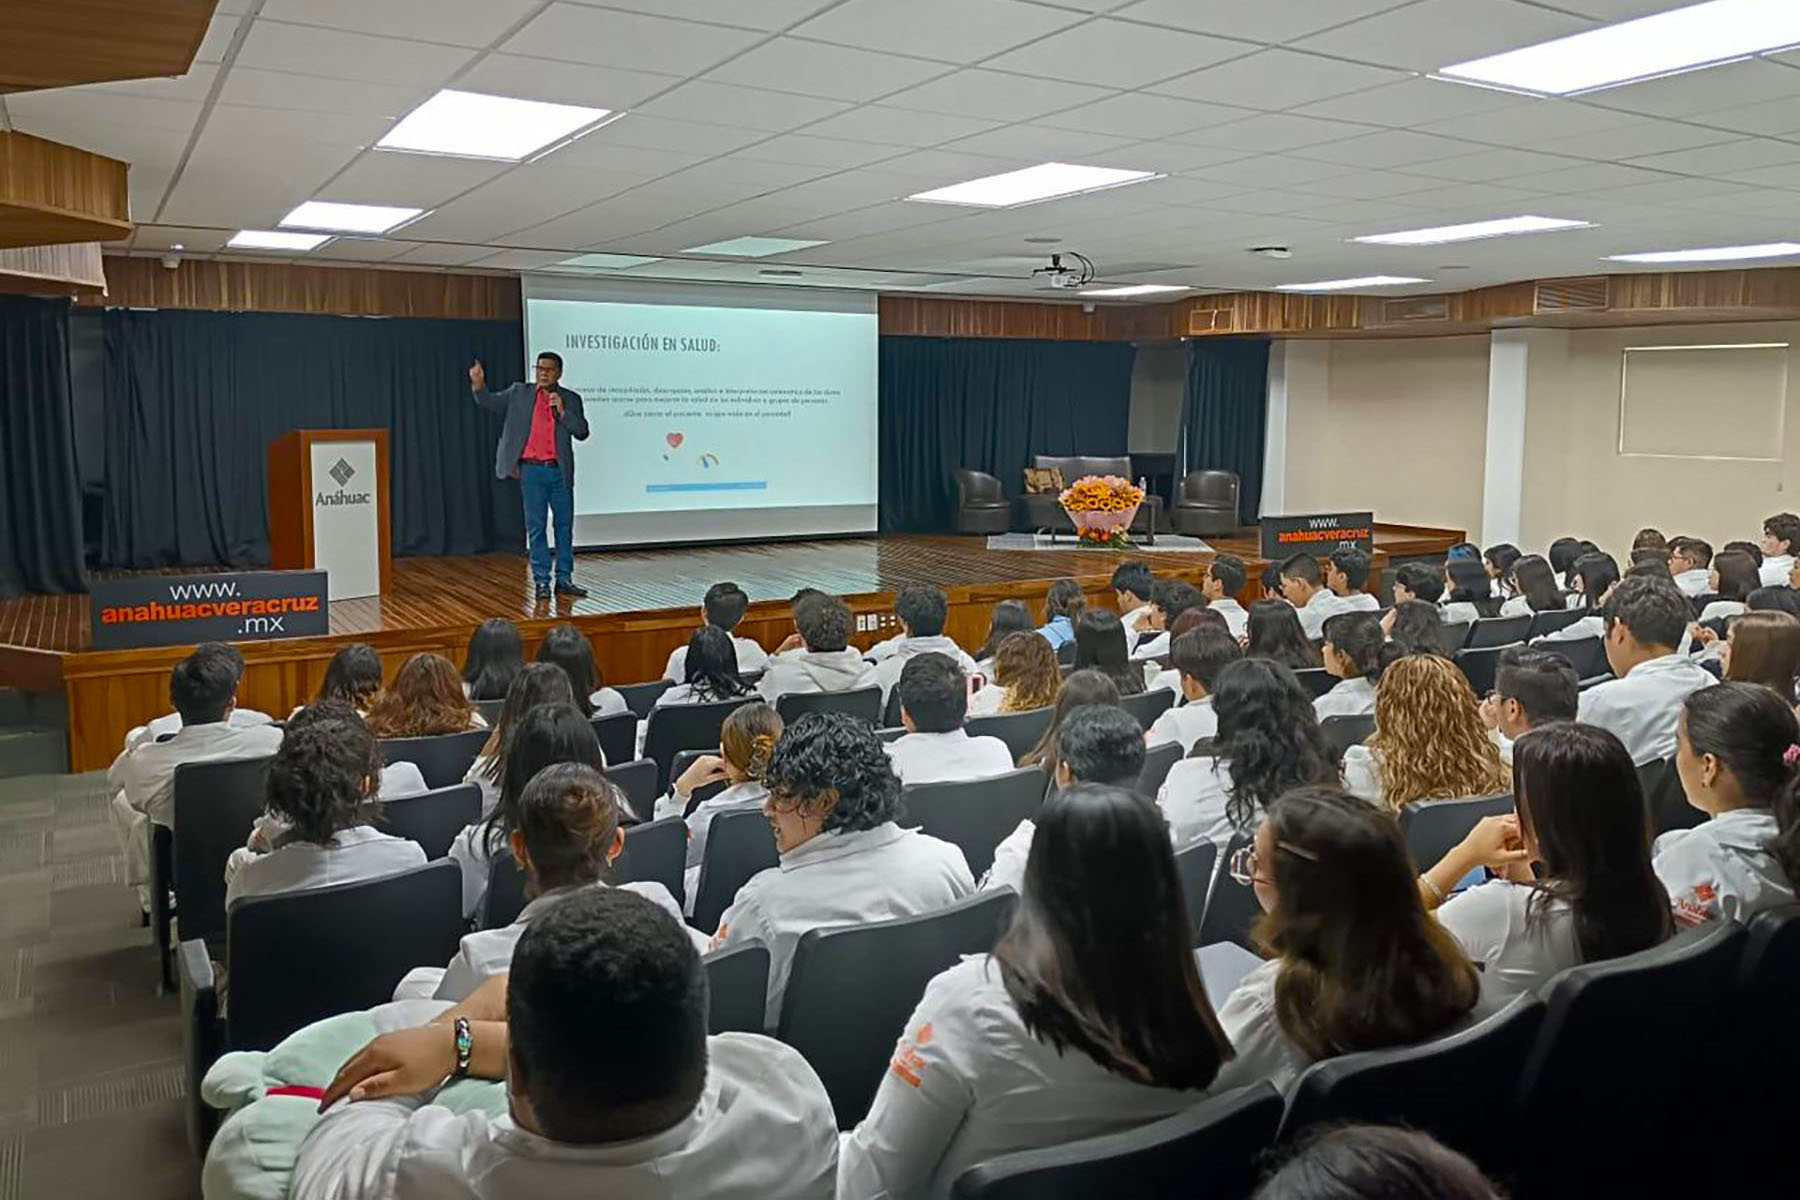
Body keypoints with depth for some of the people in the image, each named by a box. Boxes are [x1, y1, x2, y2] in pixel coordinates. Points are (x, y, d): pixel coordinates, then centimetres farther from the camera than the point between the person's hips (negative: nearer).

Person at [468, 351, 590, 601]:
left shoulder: (571, 399, 7)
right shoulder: (519, 393, 8)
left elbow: (582, 432, -1)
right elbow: (490, 402, 3)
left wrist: (562, 411, -14)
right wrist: (478, 384, -16)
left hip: (560, 471, 1)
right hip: (531, 470, -1)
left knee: (565, 525, 6)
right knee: (535, 527, 1)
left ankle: (564, 579, 15)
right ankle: (541, 582, 7)